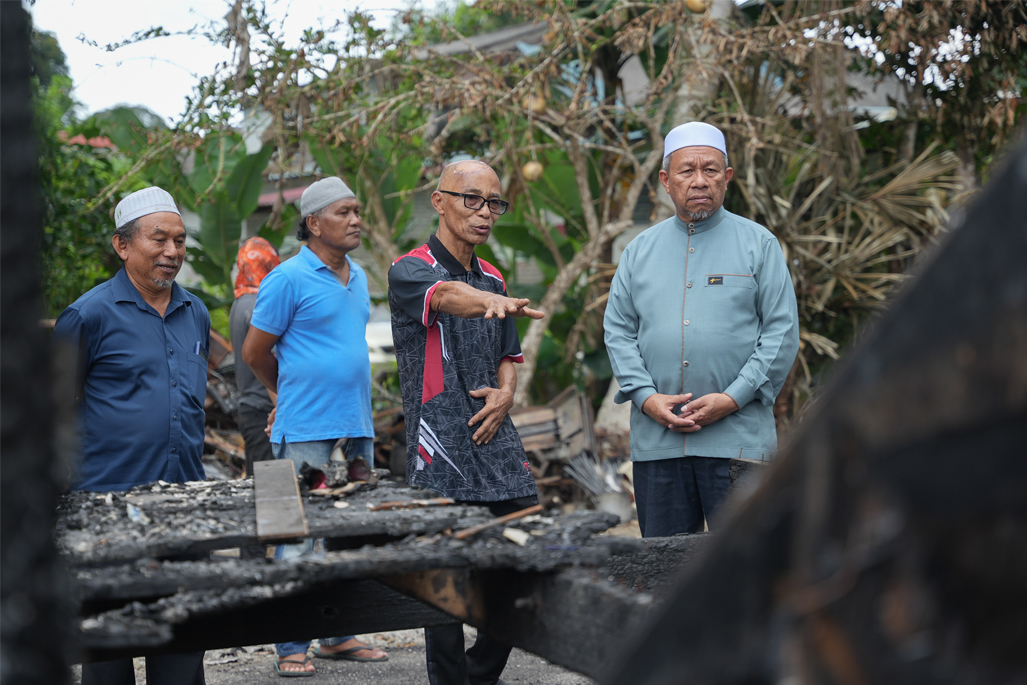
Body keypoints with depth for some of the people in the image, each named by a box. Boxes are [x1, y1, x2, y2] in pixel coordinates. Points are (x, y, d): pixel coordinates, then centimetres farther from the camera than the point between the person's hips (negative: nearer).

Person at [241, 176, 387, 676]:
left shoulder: (358, 277, 14)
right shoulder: (289, 279, -9)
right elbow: (254, 352, -2)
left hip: (356, 427, 7)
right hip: (306, 429, -7)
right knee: (298, 538, -4)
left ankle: (338, 635, 21)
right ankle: (291, 648, 2)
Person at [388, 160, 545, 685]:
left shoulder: (492, 279, 17)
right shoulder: (410, 270, -6)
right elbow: (448, 295, -30)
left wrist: (505, 394, 2)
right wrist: (493, 303, -51)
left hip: (497, 445, 7)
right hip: (441, 452, -7)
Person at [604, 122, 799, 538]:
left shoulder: (758, 244, 5)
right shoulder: (640, 250, 13)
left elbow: (782, 332, -1)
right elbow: (618, 331, 11)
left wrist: (732, 399, -11)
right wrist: (646, 397, -5)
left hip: (736, 438, -3)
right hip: (655, 440, 3)